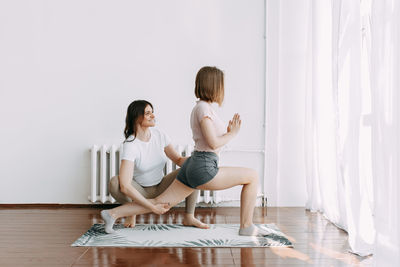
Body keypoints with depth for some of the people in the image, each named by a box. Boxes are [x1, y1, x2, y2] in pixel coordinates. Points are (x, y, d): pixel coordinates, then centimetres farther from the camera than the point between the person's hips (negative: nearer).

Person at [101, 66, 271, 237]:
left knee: (160, 204, 10)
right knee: (253, 176, 0)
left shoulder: (202, 108, 19)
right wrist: (233, 133, -1)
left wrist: (227, 132, 12)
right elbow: (213, 143, -16)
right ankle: (247, 226, 3)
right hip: (204, 168, -9)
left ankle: (113, 214, 8)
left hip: (191, 166, 10)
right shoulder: (203, 107, -10)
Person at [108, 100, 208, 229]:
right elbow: (125, 186, -34)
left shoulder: (159, 135, -8)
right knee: (114, 182, -35)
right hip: (140, 193, -4)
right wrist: (152, 207, -36)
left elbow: (178, 160, 1)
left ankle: (189, 217, -9)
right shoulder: (130, 145, -25)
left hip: (161, 189, 5)